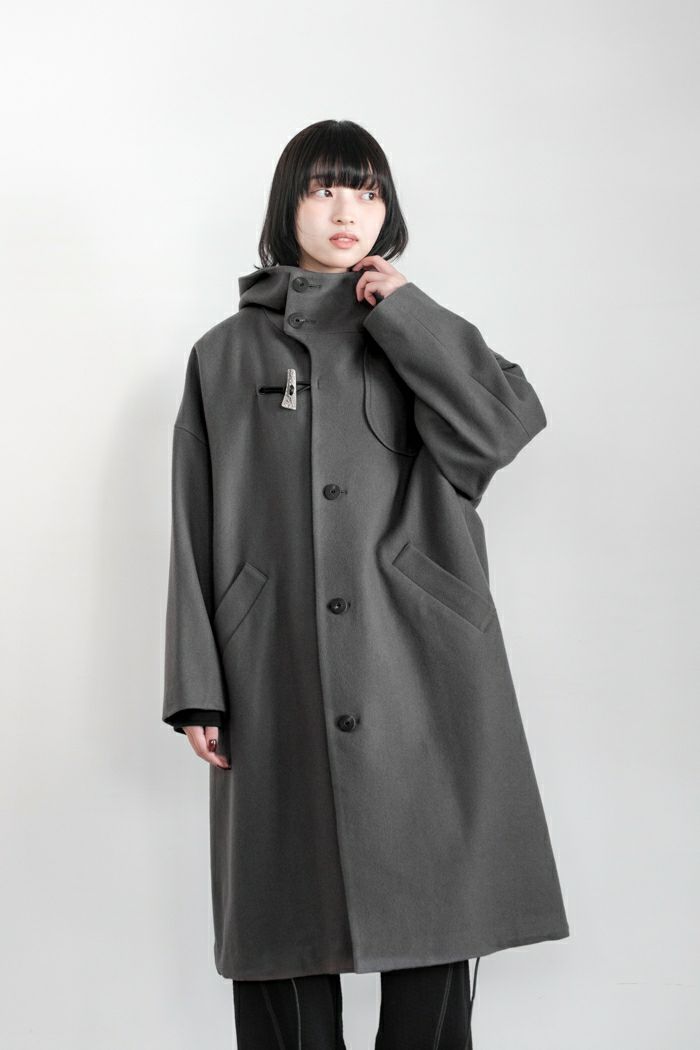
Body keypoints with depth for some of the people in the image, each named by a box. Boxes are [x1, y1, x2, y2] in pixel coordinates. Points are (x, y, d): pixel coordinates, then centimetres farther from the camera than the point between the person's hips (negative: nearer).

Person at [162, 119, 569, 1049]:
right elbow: (196, 532, 7)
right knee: (289, 927, 3)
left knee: (435, 907, 0)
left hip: (422, 673, 1)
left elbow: (506, 424, -6)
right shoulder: (227, 354, 12)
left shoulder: (420, 338, 15)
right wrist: (198, 690, -1)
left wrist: (401, 311, -3)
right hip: (282, 683, 0)